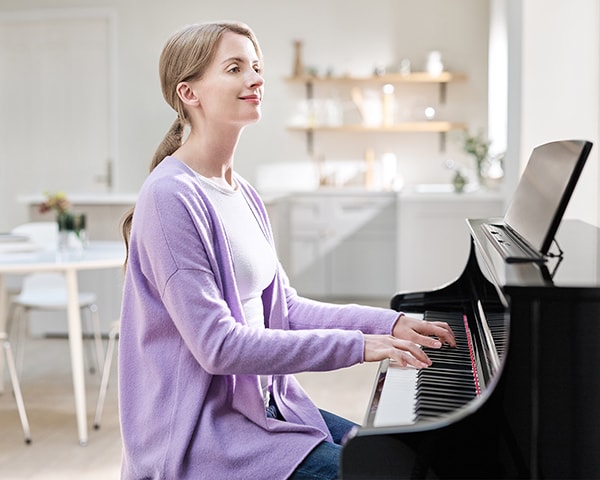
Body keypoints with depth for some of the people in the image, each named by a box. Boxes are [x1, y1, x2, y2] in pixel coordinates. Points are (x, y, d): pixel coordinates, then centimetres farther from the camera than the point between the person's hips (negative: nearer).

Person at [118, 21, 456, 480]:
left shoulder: (242, 193, 10)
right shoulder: (171, 197, -18)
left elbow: (283, 307, 13)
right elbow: (218, 345, -23)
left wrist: (389, 322, 2)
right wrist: (357, 344, -22)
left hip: (262, 402, 9)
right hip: (198, 429, -9)